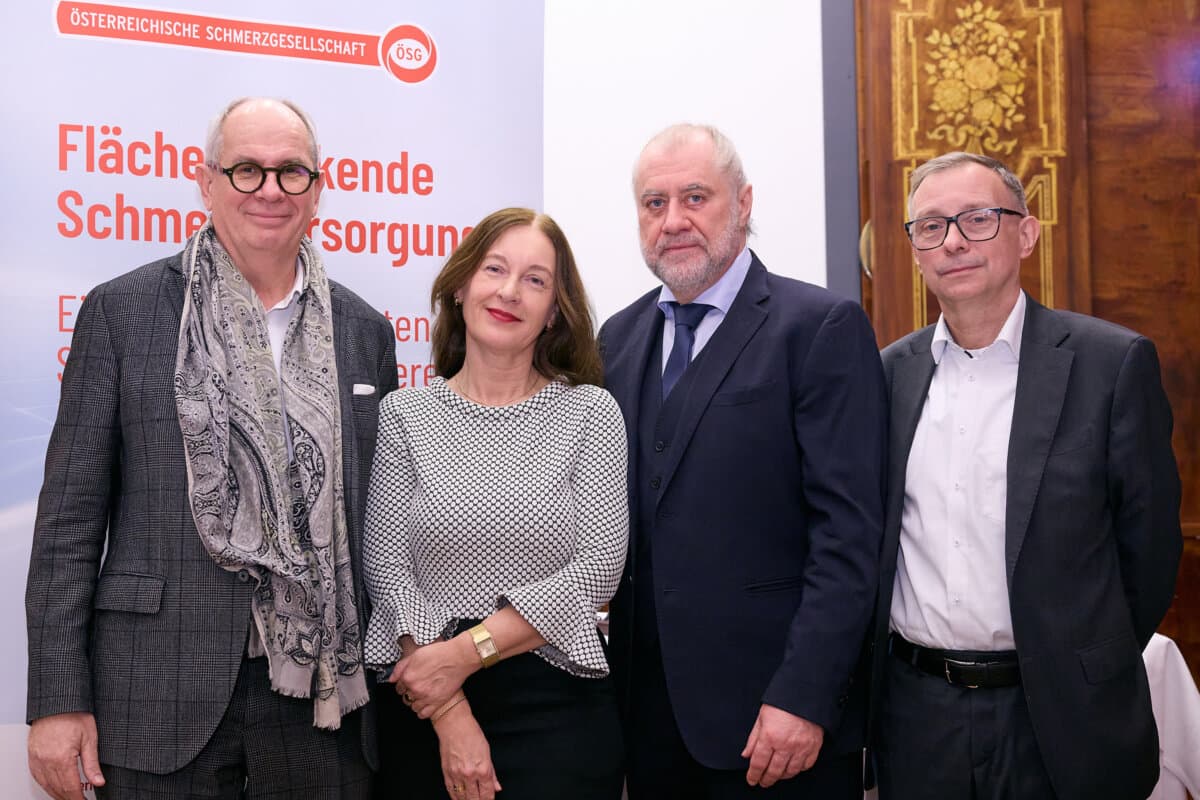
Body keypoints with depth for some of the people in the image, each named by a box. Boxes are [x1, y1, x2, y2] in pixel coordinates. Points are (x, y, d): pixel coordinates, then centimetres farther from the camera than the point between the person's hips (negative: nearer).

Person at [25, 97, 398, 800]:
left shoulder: (365, 331, 7)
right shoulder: (121, 312, -1)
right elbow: (70, 517, -2)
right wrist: (58, 700, -6)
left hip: (323, 697, 2)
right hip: (164, 700, -2)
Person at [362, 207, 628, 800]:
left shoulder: (590, 412, -1)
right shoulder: (404, 415, 1)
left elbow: (598, 569, -8)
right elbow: (386, 568, -5)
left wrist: (467, 651, -14)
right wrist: (450, 716, -13)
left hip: (558, 704, -1)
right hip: (424, 706, 1)